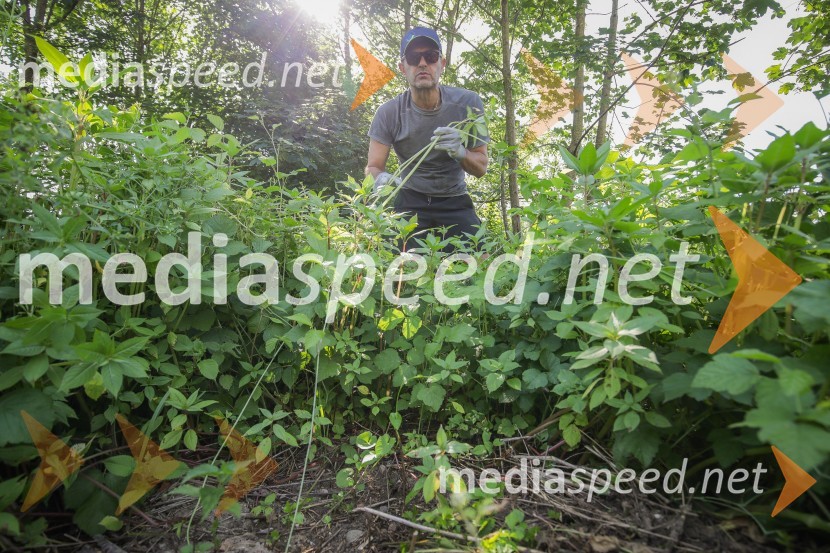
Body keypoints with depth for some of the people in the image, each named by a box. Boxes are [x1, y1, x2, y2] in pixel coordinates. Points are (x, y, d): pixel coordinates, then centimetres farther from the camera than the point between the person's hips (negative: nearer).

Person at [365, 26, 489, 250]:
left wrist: (460, 152, -31)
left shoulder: (468, 103, -12)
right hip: (410, 201, 0)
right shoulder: (389, 113, -12)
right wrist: (381, 179, -36)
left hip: (455, 202, 1)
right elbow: (373, 166, -11)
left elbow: (481, 168, -8)